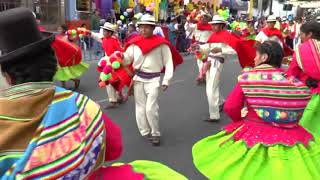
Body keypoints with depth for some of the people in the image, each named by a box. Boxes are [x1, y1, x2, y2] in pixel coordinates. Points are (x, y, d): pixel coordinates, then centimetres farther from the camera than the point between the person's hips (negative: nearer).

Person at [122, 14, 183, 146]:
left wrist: (166, 80, -7)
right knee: (140, 107, 10)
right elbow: (127, 60, 2)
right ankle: (145, 133, 25)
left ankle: (155, 134, 9)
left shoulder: (161, 43, -6)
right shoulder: (135, 43, 2)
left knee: (151, 108, -11)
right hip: (138, 78, 4)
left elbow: (168, 62, -3)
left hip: (153, 79, -4)